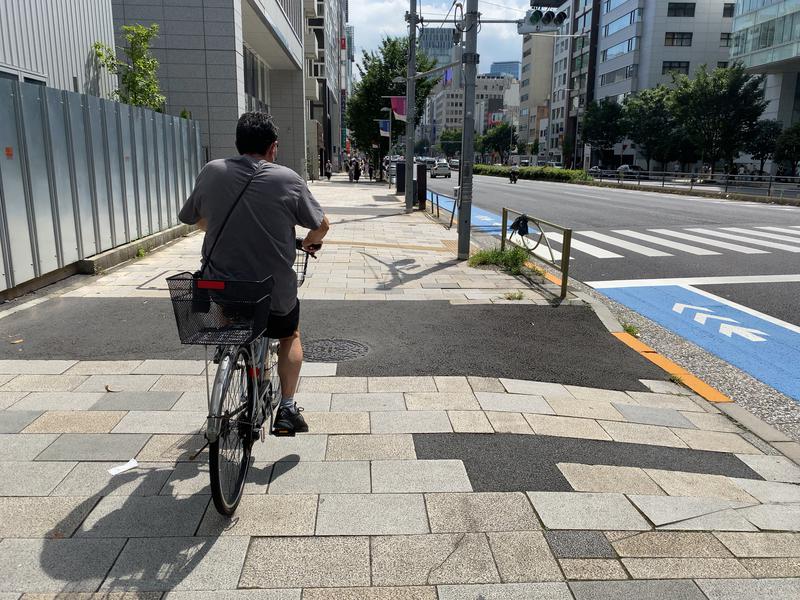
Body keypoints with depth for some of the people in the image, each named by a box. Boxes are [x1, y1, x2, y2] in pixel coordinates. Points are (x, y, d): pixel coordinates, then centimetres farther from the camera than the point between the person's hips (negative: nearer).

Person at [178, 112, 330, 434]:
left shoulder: (212, 172, -2)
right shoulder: (287, 179, -9)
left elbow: (193, 218, 14)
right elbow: (322, 226, 2)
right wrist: (310, 242, 24)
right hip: (274, 296, -2)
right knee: (290, 335, 28)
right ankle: (287, 409, 20)